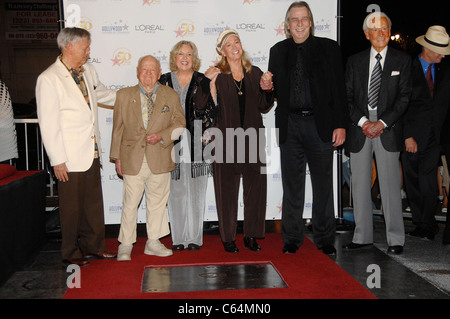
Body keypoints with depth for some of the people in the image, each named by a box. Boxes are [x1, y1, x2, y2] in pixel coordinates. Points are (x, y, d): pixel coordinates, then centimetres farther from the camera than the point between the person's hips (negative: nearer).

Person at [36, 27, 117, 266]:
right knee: (72, 206, 6)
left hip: (92, 152, 7)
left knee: (94, 202, 14)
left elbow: (100, 93, 30)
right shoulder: (48, 79, -13)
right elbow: (48, 125, -14)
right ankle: (71, 253, 23)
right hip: (71, 157, -7)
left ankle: (92, 246, 30)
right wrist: (57, 160, -14)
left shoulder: (88, 70, 9)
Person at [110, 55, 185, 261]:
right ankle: (125, 245, 17)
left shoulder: (171, 96, 5)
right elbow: (118, 128, 8)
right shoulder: (124, 95, 5)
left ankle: (153, 243, 24)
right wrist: (117, 156, 5)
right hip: (132, 160, -1)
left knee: (157, 202, 10)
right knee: (130, 204, 2)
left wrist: (161, 136, -11)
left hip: (160, 159, 1)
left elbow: (180, 125, 6)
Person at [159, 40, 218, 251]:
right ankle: (178, 238, 13)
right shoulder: (164, 81, 10)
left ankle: (195, 237, 12)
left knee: (196, 191, 3)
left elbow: (212, 111, 5)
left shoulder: (203, 82, 6)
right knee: (176, 192, 3)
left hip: (197, 142, -1)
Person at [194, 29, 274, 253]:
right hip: (226, 139, -3)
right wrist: (207, 82, -19)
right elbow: (201, 106, -8)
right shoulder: (217, 75, 1)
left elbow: (264, 107, 12)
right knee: (227, 189, 2)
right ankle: (228, 238, 14)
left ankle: (251, 235, 18)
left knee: (255, 187, 5)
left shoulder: (255, 73, 11)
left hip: (252, 138, 3)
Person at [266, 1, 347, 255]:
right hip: (290, 125, 2)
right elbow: (274, 89, 16)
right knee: (292, 184, 7)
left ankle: (325, 239, 19)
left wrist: (340, 124, -6)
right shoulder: (278, 51, 11)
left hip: (321, 124, -1)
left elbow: (339, 89, 0)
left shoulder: (329, 48, 4)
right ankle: (292, 239, 19)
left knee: (323, 184, 6)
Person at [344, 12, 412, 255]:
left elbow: (404, 97, 0)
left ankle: (395, 239, 7)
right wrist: (362, 121, -7)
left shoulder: (402, 61, 7)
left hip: (388, 130, -2)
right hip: (359, 129, 2)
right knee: (360, 184, 5)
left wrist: (382, 123, -11)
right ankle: (362, 236, 15)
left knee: (390, 185, -3)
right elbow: (348, 96, 7)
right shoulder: (354, 61, 12)